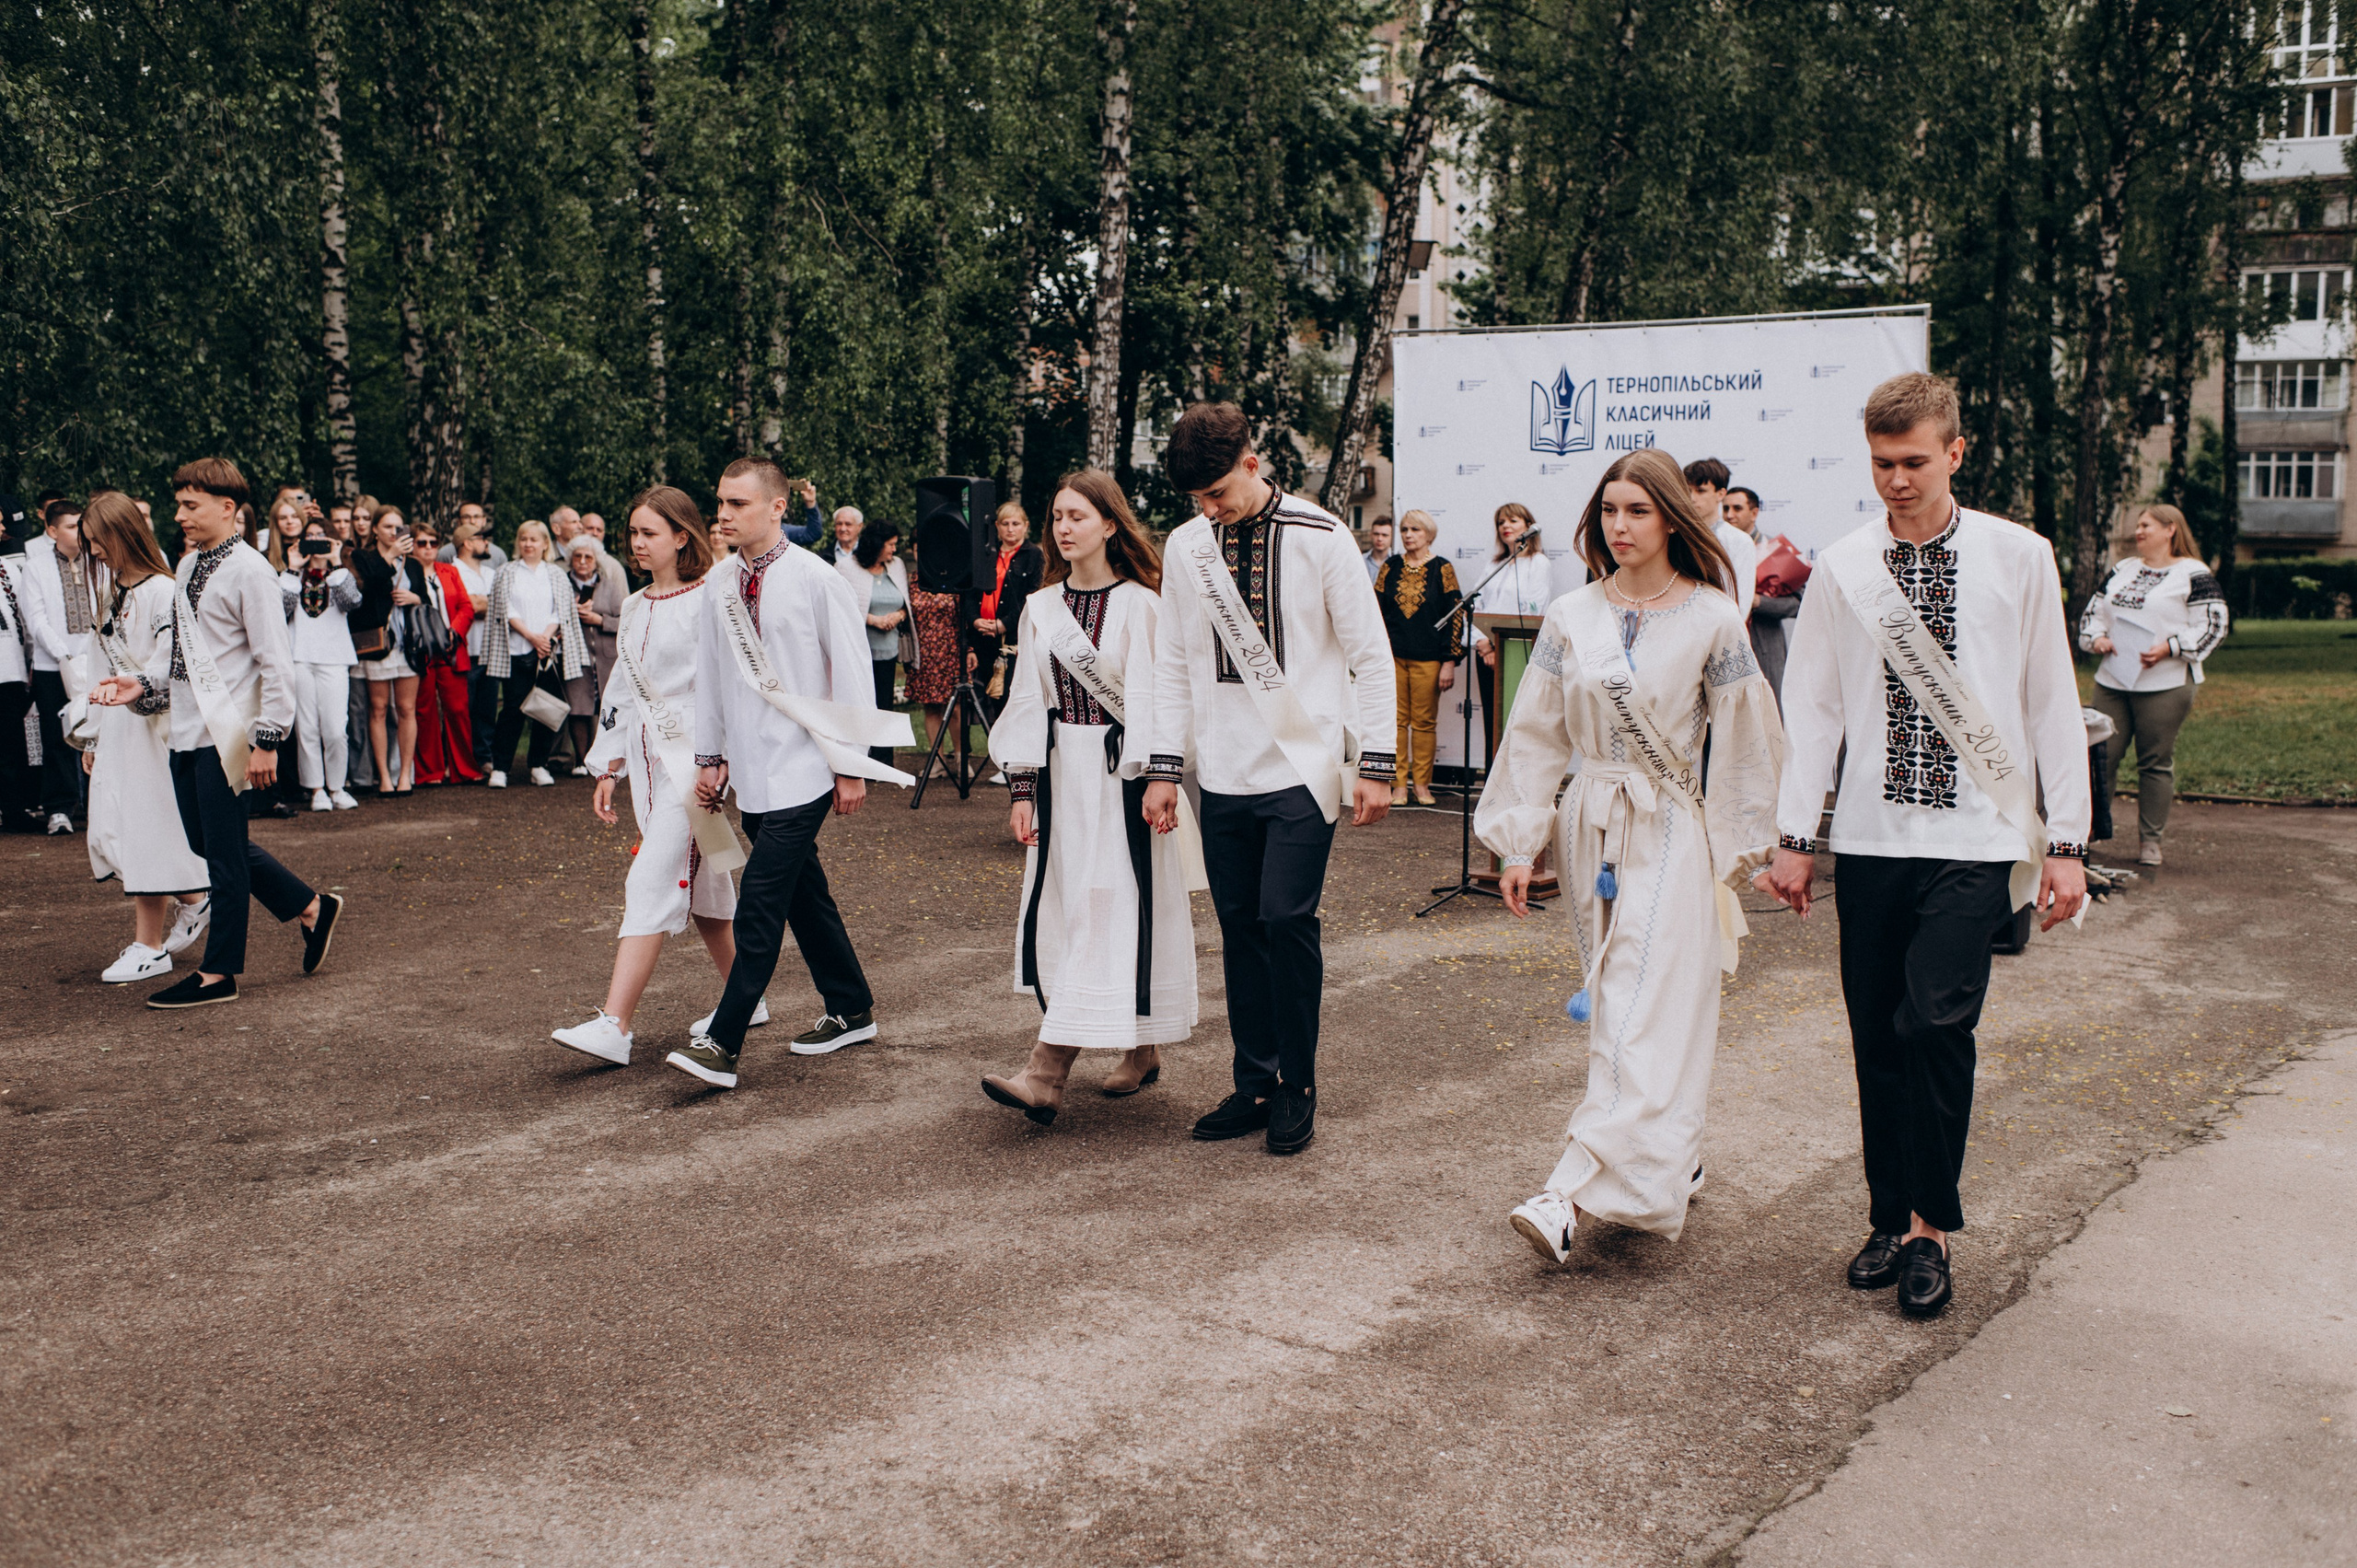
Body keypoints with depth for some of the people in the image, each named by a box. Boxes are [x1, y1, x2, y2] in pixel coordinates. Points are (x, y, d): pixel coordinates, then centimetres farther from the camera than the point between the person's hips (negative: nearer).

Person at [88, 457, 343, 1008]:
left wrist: (266, 740, -18)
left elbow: (275, 665, -15)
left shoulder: (249, 571, -13)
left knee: (223, 852, 0)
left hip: (225, 734, -9)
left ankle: (218, 974, 10)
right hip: (187, 730, 9)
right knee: (207, 843, 16)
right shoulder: (188, 567, 14)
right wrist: (142, 685, 4)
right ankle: (312, 907, 28)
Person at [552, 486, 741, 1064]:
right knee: (700, 885, 14)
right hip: (649, 759, 8)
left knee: (652, 883, -13)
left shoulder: (708, 602, -10)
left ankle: (614, 1027, -16)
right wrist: (609, 767, 17)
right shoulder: (635, 608, 15)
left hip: (696, 757, -8)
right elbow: (623, 690, 19)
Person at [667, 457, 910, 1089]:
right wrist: (709, 755, 16)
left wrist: (851, 766, -7)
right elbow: (710, 673, 17)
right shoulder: (721, 583, 8)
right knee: (803, 895, 14)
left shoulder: (815, 579, -9)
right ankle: (851, 1012, 28)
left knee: (758, 907, -11)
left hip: (802, 770, -6)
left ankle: (722, 1045, -10)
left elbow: (852, 674, -6)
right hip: (750, 770, 6)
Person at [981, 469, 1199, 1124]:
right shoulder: (1040, 608, 9)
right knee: (1058, 909, 6)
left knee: (1104, 908, -8)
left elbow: (1151, 701, -9)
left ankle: (1047, 1072, -12)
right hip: (1062, 773, 6)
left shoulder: (1140, 605, -7)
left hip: (1119, 775, -6)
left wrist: (1154, 782, -15)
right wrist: (1022, 789, 4)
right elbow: (1030, 702, 9)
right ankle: (1141, 1049, 19)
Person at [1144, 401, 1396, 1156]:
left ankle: (1298, 1088, 6)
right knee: (1239, 927, 7)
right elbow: (1174, 664, 12)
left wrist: (1376, 763, -7)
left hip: (1303, 766, -4)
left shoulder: (1320, 536, -5)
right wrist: (1165, 767, 5)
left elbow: (1370, 654, -2)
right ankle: (1255, 1085, 18)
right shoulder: (1185, 546, 6)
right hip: (1224, 773, 4)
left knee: (1286, 918, -10)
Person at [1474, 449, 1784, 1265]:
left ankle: (1574, 1195, -17)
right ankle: (1674, 1163, 26)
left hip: (1674, 833, -4)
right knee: (1618, 1005, 10)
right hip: (1592, 826, 4)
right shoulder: (1571, 618, 4)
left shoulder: (1712, 621, -4)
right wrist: (1517, 843, 3)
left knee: (1644, 1016, -11)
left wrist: (1739, 849, 1)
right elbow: (1535, 735, 7)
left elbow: (1744, 745, 1)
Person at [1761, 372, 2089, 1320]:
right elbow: (1812, 706, 7)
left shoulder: (2018, 559, 1)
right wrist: (1795, 835, 3)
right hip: (1870, 839, 2)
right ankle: (1892, 1221, 22)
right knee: (1876, 1038, 7)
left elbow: (2054, 704, 4)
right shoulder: (1842, 567, 5)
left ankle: (1930, 1225, 3)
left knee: (1935, 1020, -14)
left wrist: (2066, 841, 1)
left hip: (1975, 837, -2)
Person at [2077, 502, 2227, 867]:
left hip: (2164, 685, -5)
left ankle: (2150, 840, 10)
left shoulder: (2193, 574, -2)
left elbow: (2213, 625, -7)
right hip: (2112, 681, 5)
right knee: (2100, 754, 2)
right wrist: (2096, 637, 1)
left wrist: (2170, 648, -18)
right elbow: (2093, 610, 22)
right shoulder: (2123, 570, 17)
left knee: (2156, 763, 1)